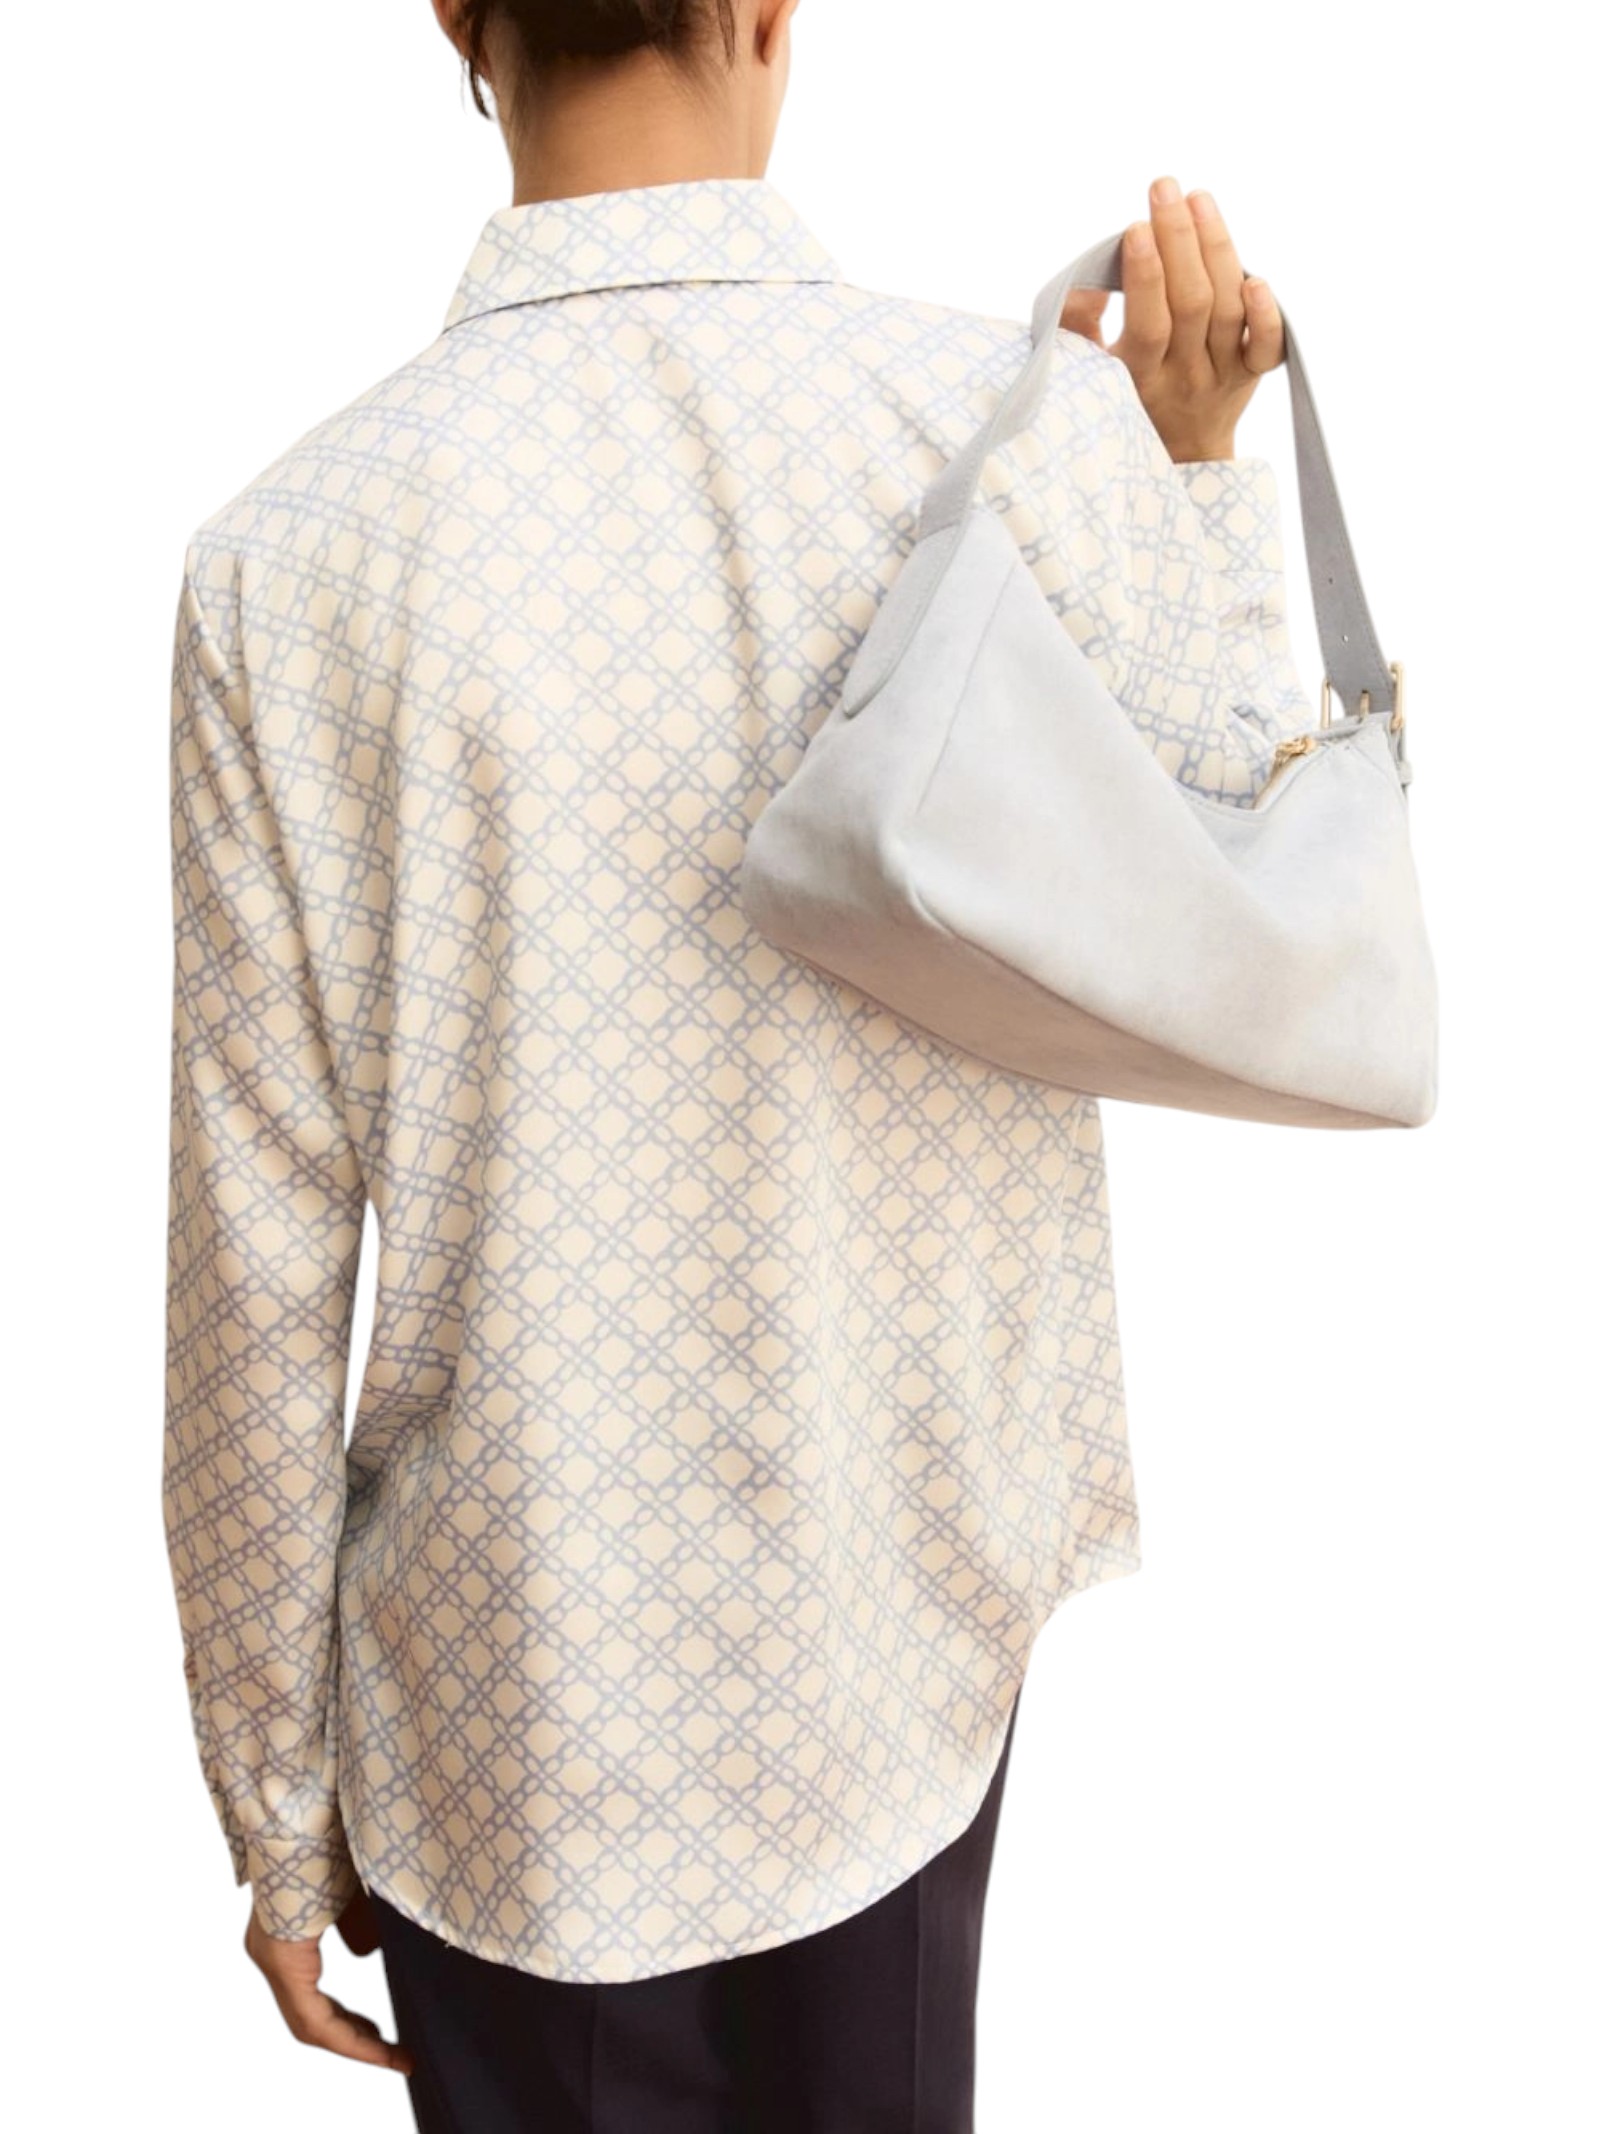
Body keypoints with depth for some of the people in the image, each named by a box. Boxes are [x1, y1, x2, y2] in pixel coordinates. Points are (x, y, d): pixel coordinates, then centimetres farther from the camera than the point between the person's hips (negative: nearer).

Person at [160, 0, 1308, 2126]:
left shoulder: (294, 552, -16)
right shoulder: (1058, 440, -14)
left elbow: (259, 1262, -11)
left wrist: (276, 1797, 3)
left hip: (519, 1705, -1)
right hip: (919, 1629, 2)